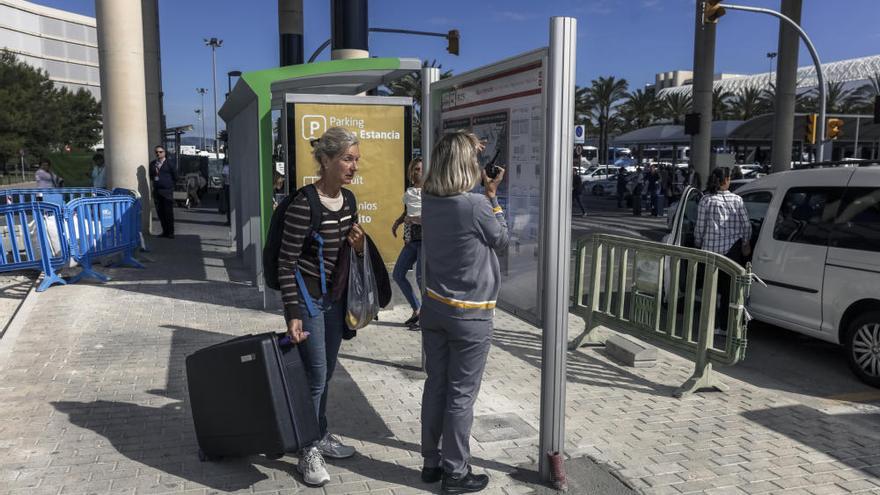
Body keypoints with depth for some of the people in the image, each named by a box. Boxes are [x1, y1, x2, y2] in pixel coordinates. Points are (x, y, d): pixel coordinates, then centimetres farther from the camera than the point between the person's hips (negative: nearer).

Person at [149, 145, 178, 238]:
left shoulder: (169, 163, -3)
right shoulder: (152, 164, 11)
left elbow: (175, 176, 1)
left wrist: (170, 185, 6)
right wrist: (155, 179, 11)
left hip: (167, 191, -5)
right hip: (156, 191, 5)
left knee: (168, 212, -4)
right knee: (160, 212, 7)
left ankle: (170, 232, 2)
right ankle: (165, 231, 15)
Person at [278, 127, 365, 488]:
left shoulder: (347, 201, 2)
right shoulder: (303, 205, -21)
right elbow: (286, 262, -18)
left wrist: (358, 246, -7)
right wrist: (293, 313, -20)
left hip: (335, 297, 7)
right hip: (307, 298, -7)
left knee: (326, 373, 18)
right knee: (315, 376, 0)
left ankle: (321, 435, 35)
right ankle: (308, 451, 16)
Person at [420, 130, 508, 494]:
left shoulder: (428, 200, -3)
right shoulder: (476, 206, -21)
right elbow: (502, 240, -3)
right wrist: (492, 195, 0)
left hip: (434, 308, 6)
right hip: (470, 315, -6)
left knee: (435, 386, 14)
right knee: (461, 395, 5)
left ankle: (432, 463, 27)